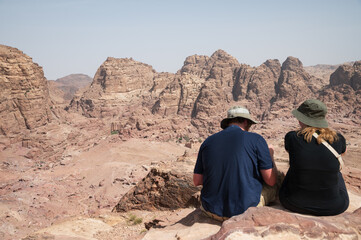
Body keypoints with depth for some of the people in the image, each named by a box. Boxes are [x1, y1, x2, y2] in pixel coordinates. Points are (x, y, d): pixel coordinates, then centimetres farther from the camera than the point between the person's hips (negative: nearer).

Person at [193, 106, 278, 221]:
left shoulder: (208, 141, 2)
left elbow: (197, 181, 4)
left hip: (212, 211, 4)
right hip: (246, 210, -3)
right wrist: (270, 155, 12)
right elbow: (271, 180, -6)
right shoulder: (256, 139, -8)